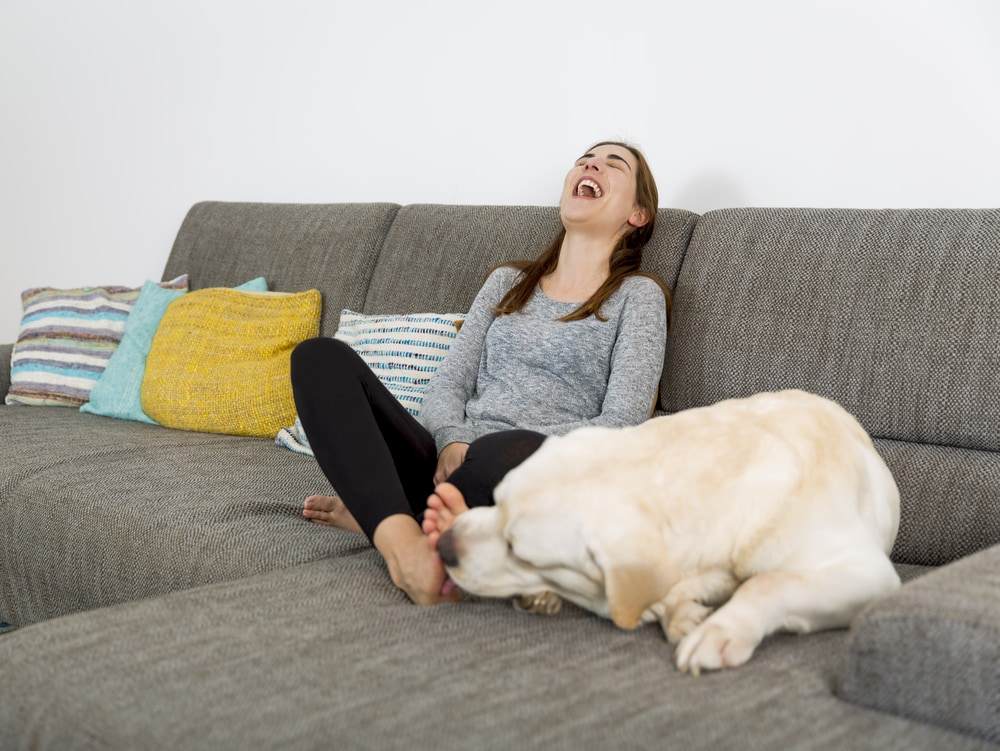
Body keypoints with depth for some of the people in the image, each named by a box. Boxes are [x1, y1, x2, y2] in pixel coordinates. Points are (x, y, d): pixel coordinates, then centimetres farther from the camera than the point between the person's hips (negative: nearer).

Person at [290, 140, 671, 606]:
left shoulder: (638, 294, 10)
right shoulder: (507, 281, 23)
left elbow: (621, 425, -2)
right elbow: (448, 384, 13)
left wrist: (528, 452, -14)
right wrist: (452, 445, -9)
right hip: (449, 464, 5)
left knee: (507, 453, -42)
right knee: (322, 355, -15)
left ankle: (372, 512, -14)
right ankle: (400, 539, -34)